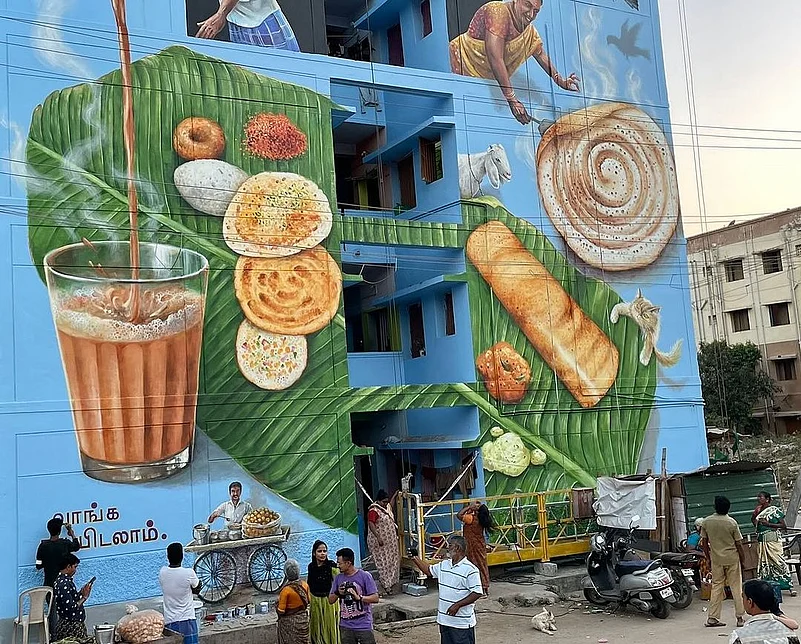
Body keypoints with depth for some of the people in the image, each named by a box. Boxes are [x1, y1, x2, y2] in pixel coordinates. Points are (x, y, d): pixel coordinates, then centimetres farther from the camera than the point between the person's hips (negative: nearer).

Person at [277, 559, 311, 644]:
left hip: (289, 624, -4)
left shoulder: (286, 590, -23)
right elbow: (308, 602, 6)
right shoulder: (305, 585, -8)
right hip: (303, 621, 4)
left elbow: (280, 611, -18)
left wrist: (278, 601, -1)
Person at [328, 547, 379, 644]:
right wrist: (337, 593, -10)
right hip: (345, 626, 4)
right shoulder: (338, 578, 6)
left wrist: (359, 597, -25)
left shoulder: (365, 576, -8)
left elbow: (375, 598, -11)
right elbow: (330, 600, 11)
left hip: (364, 625, -4)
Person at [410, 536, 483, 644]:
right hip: (444, 620, 8)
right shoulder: (444, 565, 8)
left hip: (462, 623, -8)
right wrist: (415, 558, 16)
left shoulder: (470, 570, -16)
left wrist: (457, 605, -21)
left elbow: (477, 593, -19)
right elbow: (429, 571, 25)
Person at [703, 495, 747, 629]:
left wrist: (709, 558, 14)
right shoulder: (732, 523, -10)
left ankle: (713, 618, 4)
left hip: (716, 559, 2)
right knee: (736, 587, 6)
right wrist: (743, 560, 5)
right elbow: (739, 544, -6)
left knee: (716, 586, 7)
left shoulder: (707, 522, -4)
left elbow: (704, 543, 2)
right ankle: (740, 617, 8)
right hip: (732, 558, -2)